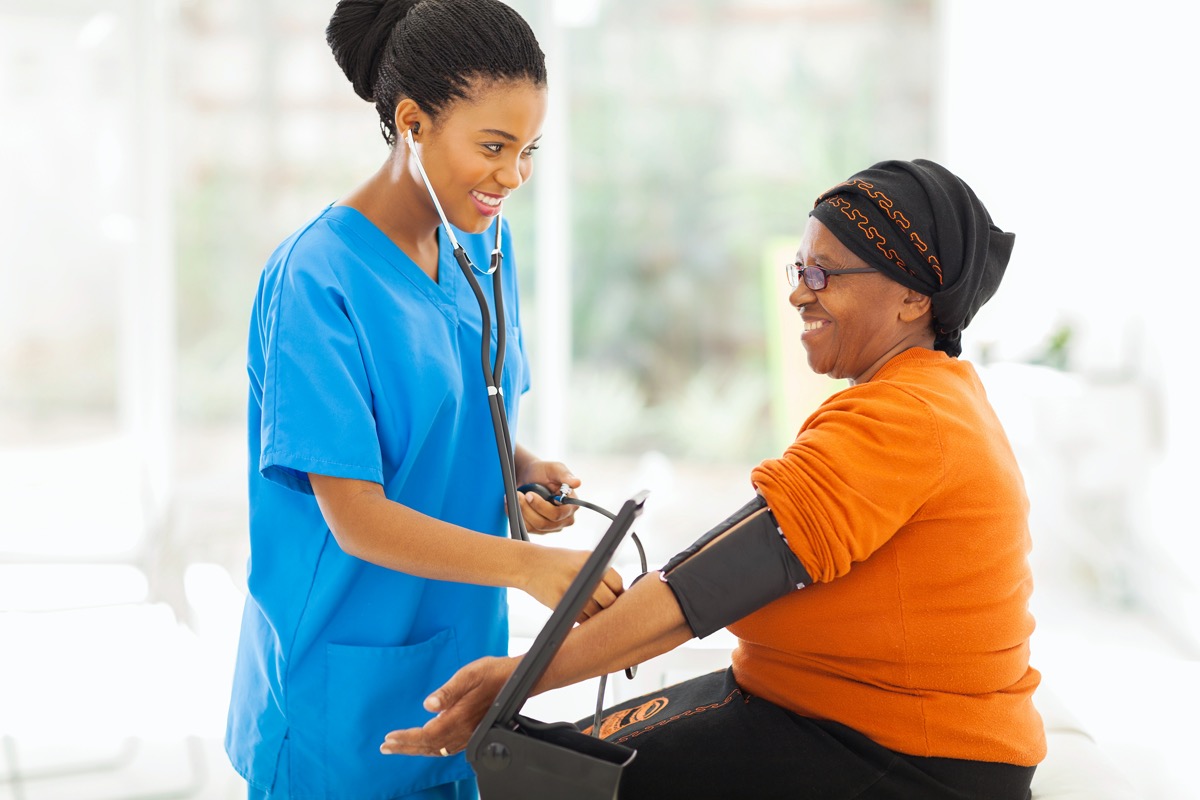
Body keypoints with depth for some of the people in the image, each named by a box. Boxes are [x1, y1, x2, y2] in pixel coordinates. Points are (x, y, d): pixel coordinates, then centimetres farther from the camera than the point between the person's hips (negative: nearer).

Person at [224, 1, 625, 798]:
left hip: (463, 651, 7)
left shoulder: (482, 247, 3)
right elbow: (357, 520, -21)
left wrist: (525, 471, -6)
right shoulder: (317, 278, -20)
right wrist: (526, 566, -30)